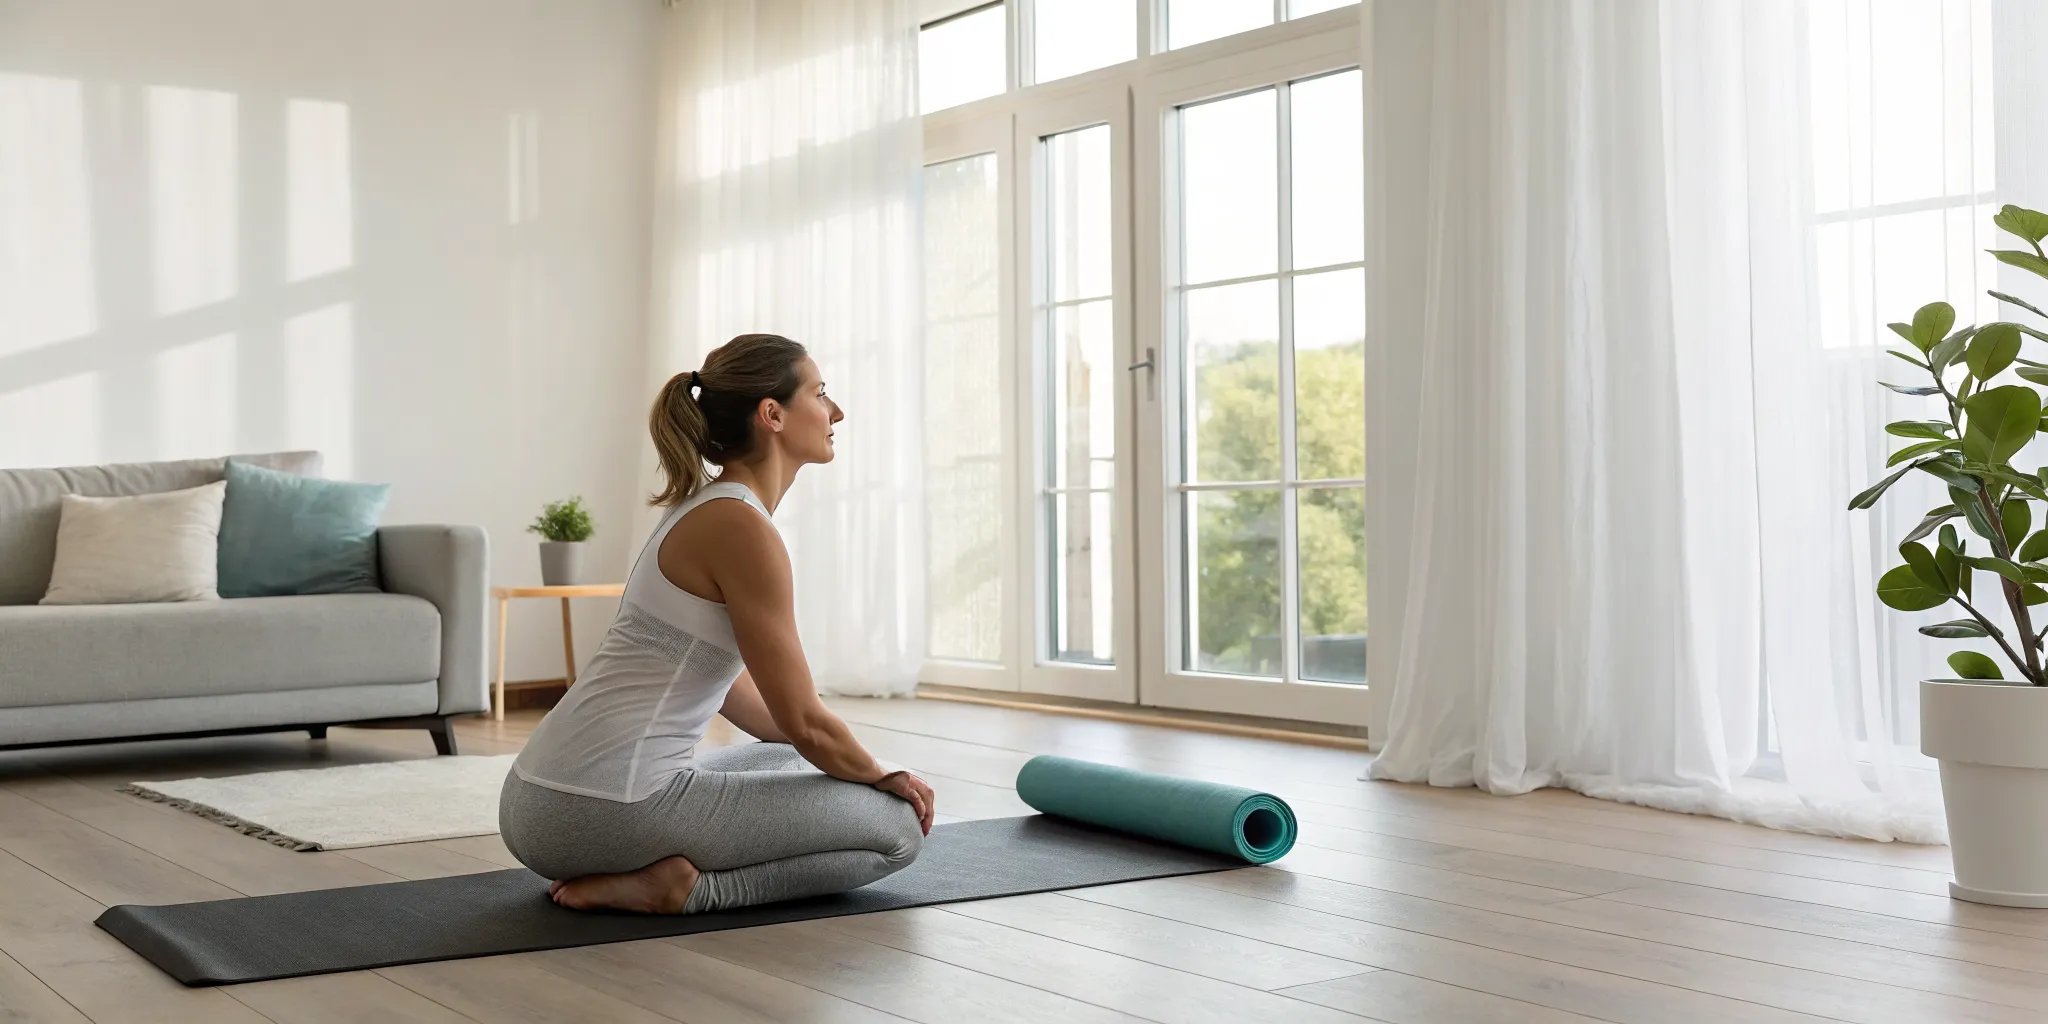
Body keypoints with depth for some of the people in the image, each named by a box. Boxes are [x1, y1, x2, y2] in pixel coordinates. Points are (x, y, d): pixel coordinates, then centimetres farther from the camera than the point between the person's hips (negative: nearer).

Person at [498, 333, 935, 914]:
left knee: (798, 764, 32)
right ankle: (682, 888, -6)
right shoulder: (742, 528, -13)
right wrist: (885, 779, 9)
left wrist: (860, 770, 31)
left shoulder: (705, 510, 16)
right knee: (898, 826, 1)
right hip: (607, 811, -10)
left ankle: (644, 870, 13)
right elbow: (805, 721, -10)